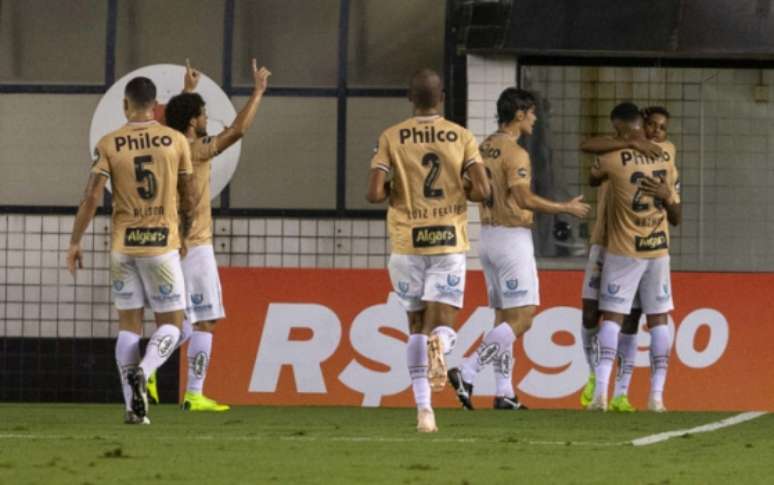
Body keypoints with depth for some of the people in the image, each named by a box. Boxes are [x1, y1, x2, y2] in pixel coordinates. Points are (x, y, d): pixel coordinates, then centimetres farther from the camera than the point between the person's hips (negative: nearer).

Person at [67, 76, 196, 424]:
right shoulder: (176, 141, -1)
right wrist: (184, 232, 24)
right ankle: (142, 371, -22)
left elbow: (91, 197, -8)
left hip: (123, 246, 1)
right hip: (163, 244, -1)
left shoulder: (109, 145, -2)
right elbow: (187, 197, 6)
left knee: (128, 323, 10)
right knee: (171, 324, 8)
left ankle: (133, 406, 2)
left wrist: (75, 242, -1)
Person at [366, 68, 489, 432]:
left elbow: (374, 194, -9)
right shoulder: (462, 138, 1)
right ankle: (440, 342, -37)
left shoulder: (391, 139, 0)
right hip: (449, 240, 0)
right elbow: (482, 190, -7)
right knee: (441, 324, 1)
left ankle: (424, 408, 7)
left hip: (407, 242, 1)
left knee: (417, 325, 13)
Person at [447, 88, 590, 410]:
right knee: (521, 319, -8)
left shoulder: (485, 148, 11)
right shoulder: (515, 153, -14)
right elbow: (525, 199, -19)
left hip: (488, 236, 9)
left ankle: (504, 392, 8)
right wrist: (566, 209, -8)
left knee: (503, 318, 11)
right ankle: (466, 373, -17)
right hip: (512, 237, -9)